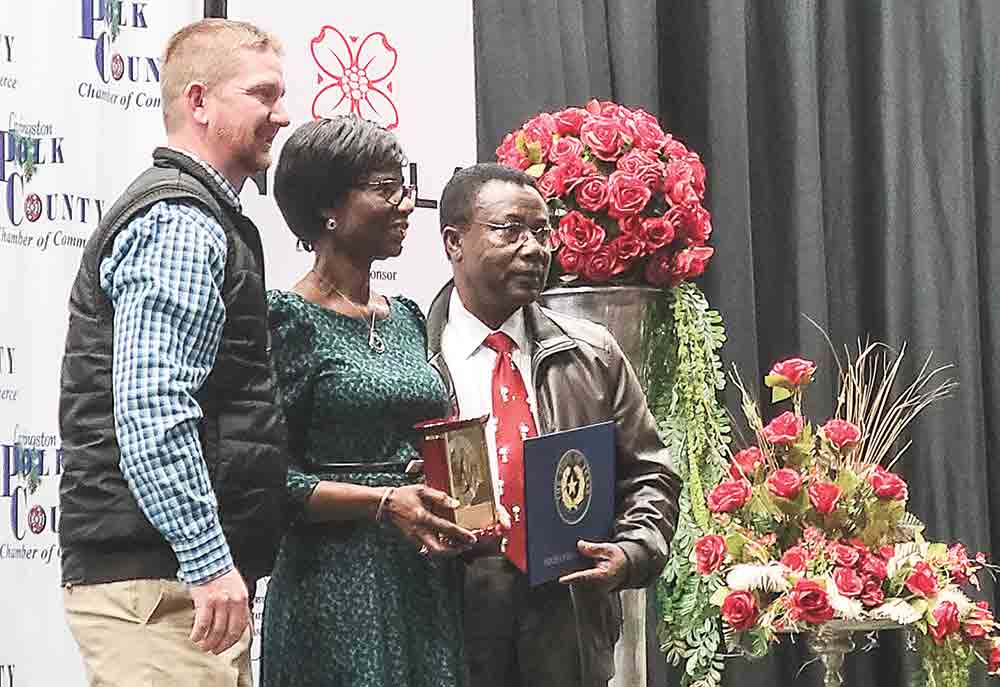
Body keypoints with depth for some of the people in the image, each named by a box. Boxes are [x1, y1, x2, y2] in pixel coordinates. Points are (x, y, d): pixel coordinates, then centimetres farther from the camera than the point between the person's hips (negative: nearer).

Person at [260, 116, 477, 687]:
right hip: (339, 584, -7)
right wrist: (383, 502, -19)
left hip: (429, 579, 7)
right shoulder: (291, 319, -8)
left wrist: (459, 510, 5)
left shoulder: (407, 318, 14)